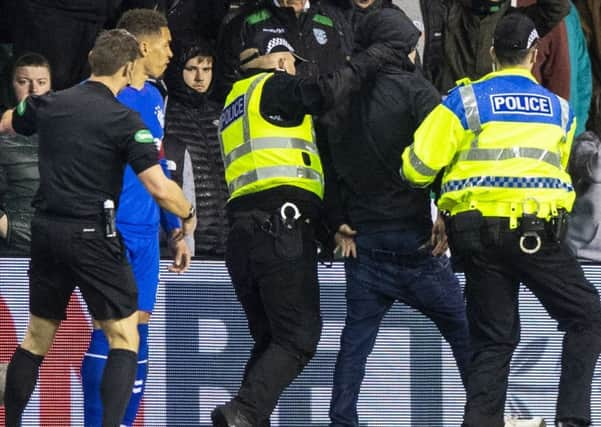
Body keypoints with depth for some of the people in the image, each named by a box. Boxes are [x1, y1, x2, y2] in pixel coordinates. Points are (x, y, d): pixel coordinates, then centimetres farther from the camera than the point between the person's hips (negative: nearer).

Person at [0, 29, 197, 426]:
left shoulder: (49, 104, 4)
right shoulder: (125, 121, -12)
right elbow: (159, 187, -17)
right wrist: (188, 215, 2)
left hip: (46, 230, 5)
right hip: (92, 236, -5)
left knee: (37, 337, 16)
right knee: (125, 337, 1)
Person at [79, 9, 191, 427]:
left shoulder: (153, 97, 15)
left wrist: (174, 229, 22)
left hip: (146, 234, 8)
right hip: (111, 230, -8)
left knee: (137, 332, 8)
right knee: (109, 330, -8)